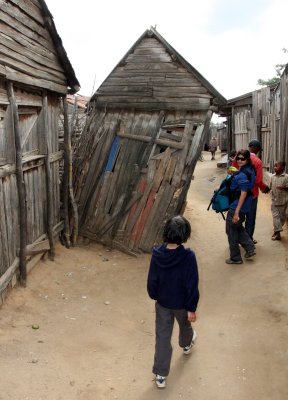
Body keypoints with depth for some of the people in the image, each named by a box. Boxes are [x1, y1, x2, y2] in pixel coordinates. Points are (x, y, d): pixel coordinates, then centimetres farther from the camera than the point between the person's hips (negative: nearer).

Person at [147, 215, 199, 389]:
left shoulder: (157, 253, -18)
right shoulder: (188, 256, -27)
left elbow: (152, 280, -6)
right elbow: (192, 285, -21)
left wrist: (154, 296, 12)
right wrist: (192, 308, -10)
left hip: (162, 303, 1)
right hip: (182, 303, -1)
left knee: (162, 337, 13)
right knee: (185, 325, 31)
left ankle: (160, 375, 20)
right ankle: (186, 345, 62)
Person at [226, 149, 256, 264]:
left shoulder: (243, 174, -23)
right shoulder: (249, 170, 6)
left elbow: (243, 193, -25)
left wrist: (236, 212, -25)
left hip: (237, 206, -10)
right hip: (245, 207, 10)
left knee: (231, 231, 5)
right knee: (238, 227, 27)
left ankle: (235, 258, 16)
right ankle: (250, 248, 28)